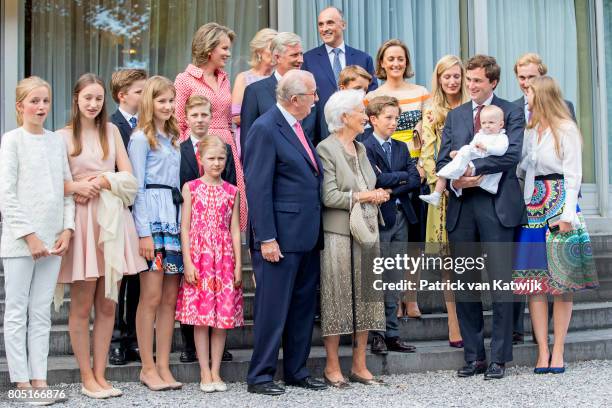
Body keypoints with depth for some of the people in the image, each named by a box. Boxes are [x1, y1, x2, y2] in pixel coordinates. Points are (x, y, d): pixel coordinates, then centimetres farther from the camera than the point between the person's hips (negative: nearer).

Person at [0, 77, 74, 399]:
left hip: (52, 240, 5)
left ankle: (39, 379, 11)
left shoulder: (57, 142, 11)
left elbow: (67, 189, 11)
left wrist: (67, 230, -2)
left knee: (42, 312, 7)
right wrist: (29, 236, -13)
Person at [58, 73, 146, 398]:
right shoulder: (63, 136, 2)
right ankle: (86, 378, 10)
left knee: (107, 304, 6)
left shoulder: (112, 131, 13)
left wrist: (104, 181, -8)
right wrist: (76, 186, -18)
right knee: (82, 305, 1)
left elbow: (128, 176, 8)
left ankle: (100, 375, 14)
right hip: (81, 221, -4)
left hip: (112, 221, 4)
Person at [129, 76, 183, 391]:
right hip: (151, 219, -7)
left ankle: (163, 366, 10)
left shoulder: (172, 138, 20)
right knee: (151, 297, -5)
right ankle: (148, 367, 2)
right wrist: (144, 232, -13)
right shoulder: (141, 138, -1)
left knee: (170, 297, 5)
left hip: (175, 219, 7)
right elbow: (138, 187, -7)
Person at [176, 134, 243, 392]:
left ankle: (216, 371, 10)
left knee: (224, 314, 2)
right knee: (201, 314, -2)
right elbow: (185, 227, 0)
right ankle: (205, 373, 5)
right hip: (198, 256, -2)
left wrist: (238, 264, 1)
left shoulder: (232, 192, 9)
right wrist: (188, 262, -8)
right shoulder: (190, 188, 3)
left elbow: (235, 229, 7)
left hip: (225, 258, 2)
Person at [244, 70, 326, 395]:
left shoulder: (298, 127, 15)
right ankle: (260, 376, 8)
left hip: (307, 236, 9)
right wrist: (266, 239, -19)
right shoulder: (265, 129, -12)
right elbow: (257, 188, -16)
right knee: (273, 308, -2)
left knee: (303, 307, 13)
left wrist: (316, 231, 14)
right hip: (280, 238, -9)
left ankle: (296, 370, 24)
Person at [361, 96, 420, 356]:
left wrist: (392, 189, -9)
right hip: (378, 217, -6)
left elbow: (416, 180, 5)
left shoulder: (401, 148, 16)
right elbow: (377, 179, -19)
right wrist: (403, 175, -5)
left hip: (400, 217, 6)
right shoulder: (364, 148, -6)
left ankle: (392, 334, 13)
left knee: (394, 279, 8)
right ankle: (377, 334, 5)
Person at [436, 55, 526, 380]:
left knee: (501, 285, -3)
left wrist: (473, 168, -16)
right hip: (461, 207, 4)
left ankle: (499, 359, 6)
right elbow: (442, 159, 11)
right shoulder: (454, 115, 17)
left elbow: (511, 154, -10)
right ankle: (474, 356, 16)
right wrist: (455, 181, -9)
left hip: (497, 206, -4)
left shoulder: (511, 112, 4)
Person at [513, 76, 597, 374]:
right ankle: (542, 351, 2)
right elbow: (520, 169, 13)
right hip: (533, 208, 5)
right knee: (534, 281, -1)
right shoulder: (529, 131, 15)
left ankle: (558, 350, 3)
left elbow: (573, 176, -6)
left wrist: (567, 214, -14)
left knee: (562, 282, -1)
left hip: (559, 206, -5)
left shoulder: (566, 130, -2)